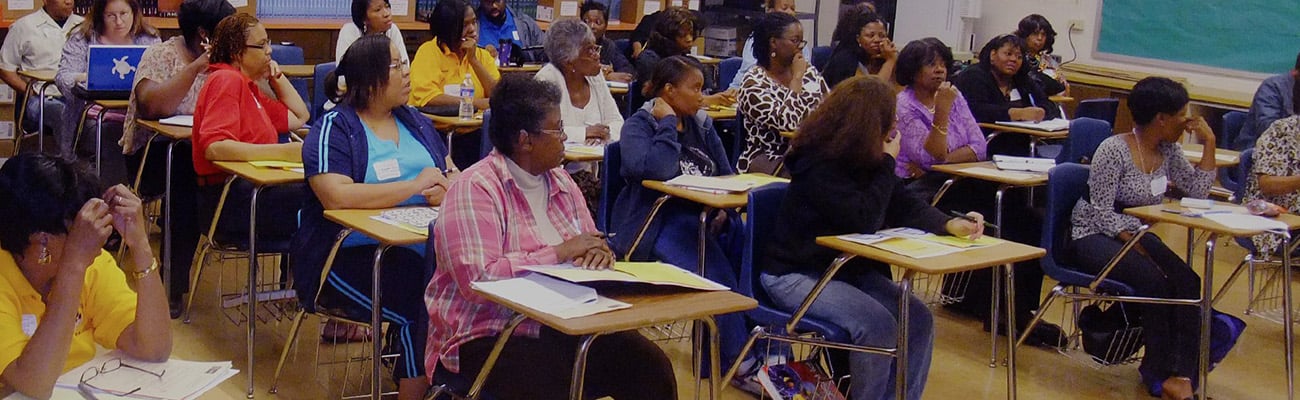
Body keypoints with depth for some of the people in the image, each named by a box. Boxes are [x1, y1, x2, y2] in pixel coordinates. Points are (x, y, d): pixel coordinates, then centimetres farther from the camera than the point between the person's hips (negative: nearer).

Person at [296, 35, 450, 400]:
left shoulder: (416, 122, 16)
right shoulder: (334, 129, -4)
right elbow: (336, 196, -20)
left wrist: (444, 192, -14)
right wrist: (414, 186, -15)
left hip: (423, 246, 5)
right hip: (350, 256, -5)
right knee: (424, 309, -30)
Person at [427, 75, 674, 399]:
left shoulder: (560, 182, 14)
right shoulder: (475, 189, -11)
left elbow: (589, 252, 17)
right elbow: (479, 278, -23)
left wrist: (598, 253, -9)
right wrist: (560, 253, -17)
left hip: (563, 327, 7)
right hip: (488, 337, -7)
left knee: (652, 368, -16)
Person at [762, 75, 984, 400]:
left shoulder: (864, 160, 3)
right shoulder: (817, 165, -22)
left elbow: (904, 206, 2)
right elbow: (864, 220, -29)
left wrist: (950, 224, -17)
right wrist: (887, 163, -19)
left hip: (847, 268, 9)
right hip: (795, 275, -8)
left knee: (918, 318, -8)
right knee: (878, 324, -26)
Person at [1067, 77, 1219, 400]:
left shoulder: (1168, 151, 6)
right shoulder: (1114, 150, -15)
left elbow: (1198, 190, 5)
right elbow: (1102, 212, -17)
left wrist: (1208, 142, 1)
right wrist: (1134, 244, -25)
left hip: (1138, 234, 7)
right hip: (1094, 237, -7)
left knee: (1188, 282, -21)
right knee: (1155, 282, -30)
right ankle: (1160, 370, -14)